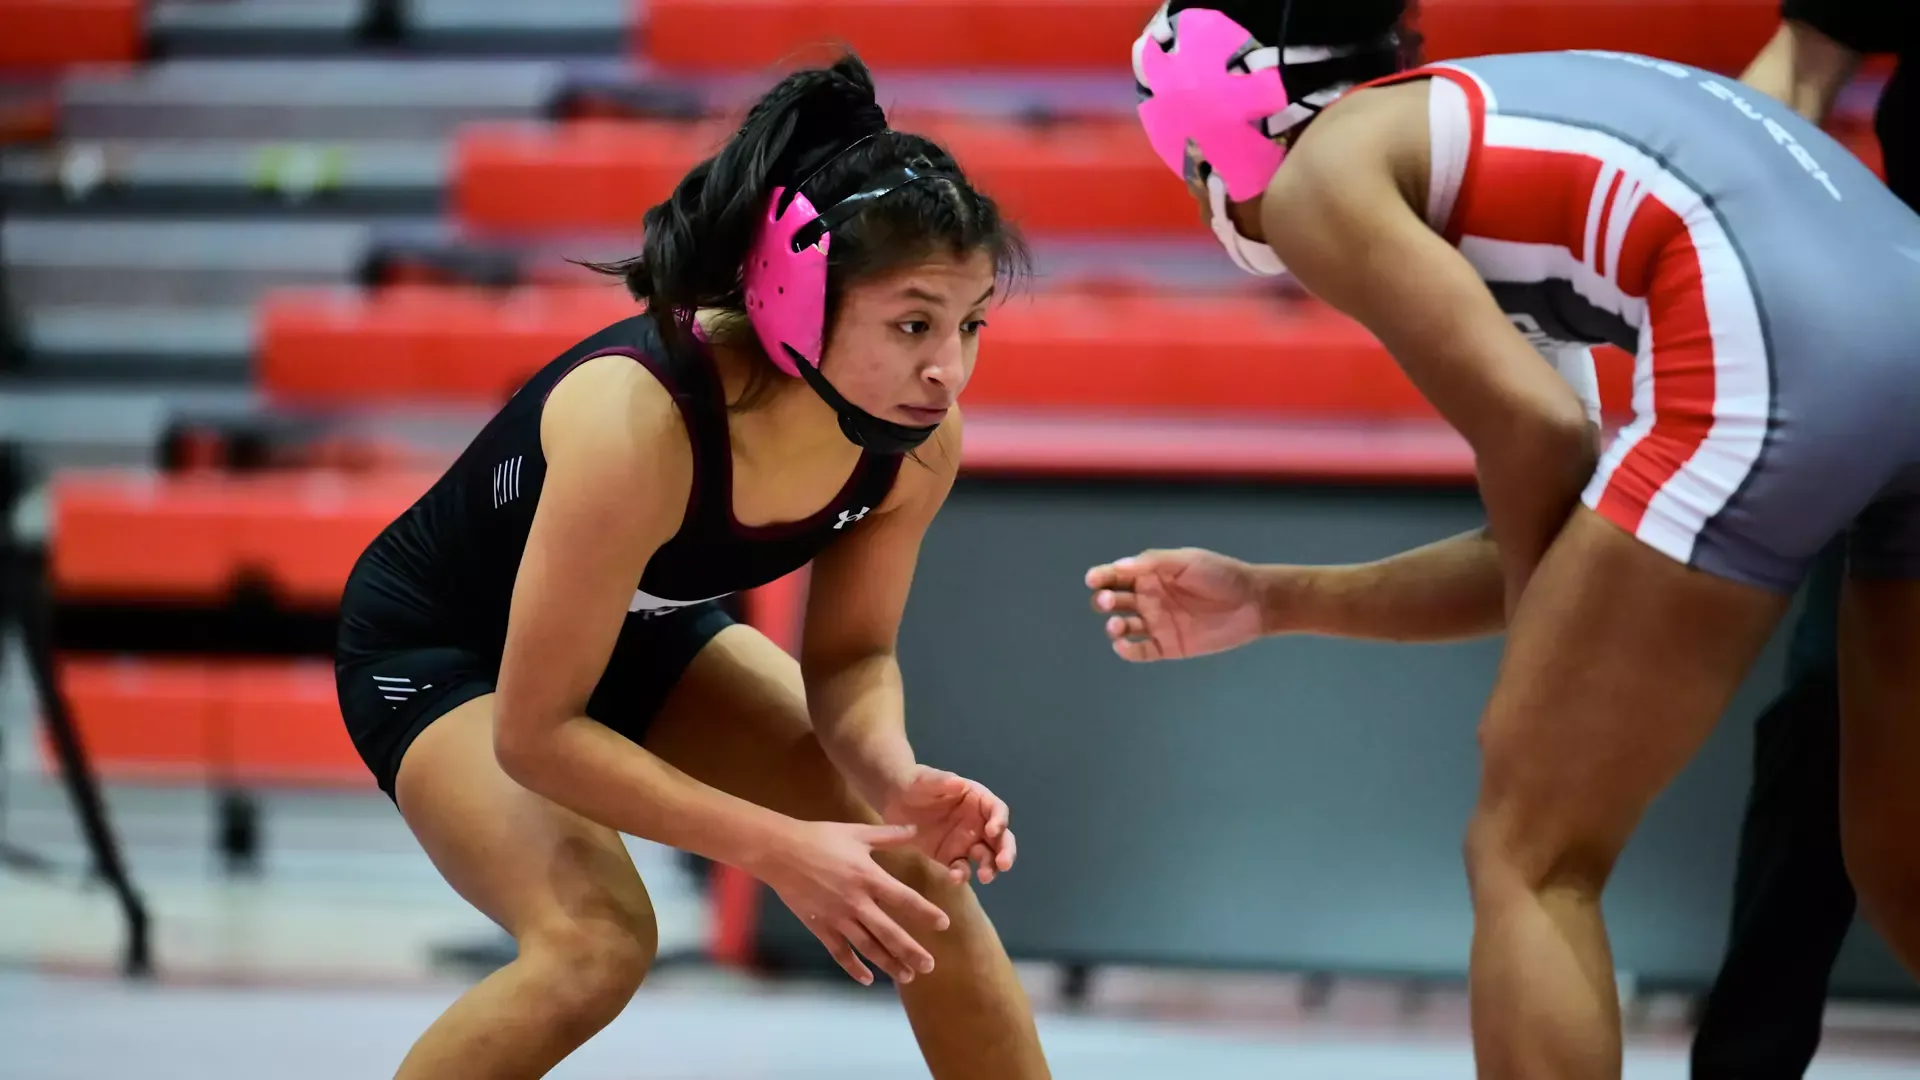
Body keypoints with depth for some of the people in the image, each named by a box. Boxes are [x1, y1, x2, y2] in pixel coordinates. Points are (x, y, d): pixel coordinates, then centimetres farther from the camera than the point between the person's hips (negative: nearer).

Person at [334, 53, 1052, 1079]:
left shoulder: (920, 435, -23)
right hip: (435, 647, -6)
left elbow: (850, 656, -6)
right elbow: (534, 731, -33)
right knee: (595, 943, -29)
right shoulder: (636, 426, -41)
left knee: (922, 869, -3)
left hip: (646, 636, 7)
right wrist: (775, 848, -37)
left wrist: (895, 779, -28)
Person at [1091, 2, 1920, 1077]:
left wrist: (1544, 651, 15)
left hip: (1770, 350, -8)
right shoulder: (1479, 142, 34)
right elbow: (1555, 535, 33)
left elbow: (1539, 428, -1)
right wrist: (1274, 601, 38)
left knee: (1529, 858, 5)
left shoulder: (1321, 171, 11)